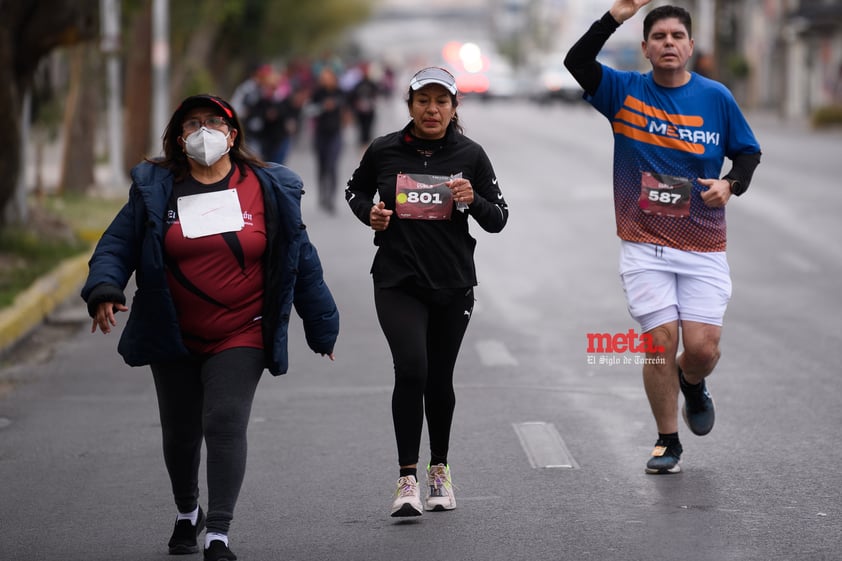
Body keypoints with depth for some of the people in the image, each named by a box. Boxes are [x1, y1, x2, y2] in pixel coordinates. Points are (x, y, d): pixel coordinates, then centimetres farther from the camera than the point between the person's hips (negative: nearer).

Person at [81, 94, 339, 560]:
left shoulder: (269, 189, 0)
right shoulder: (155, 190, 1)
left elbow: (300, 258, 6)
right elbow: (117, 244, 1)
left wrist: (321, 325, 11)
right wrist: (104, 289, -20)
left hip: (240, 337, -2)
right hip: (173, 338, 2)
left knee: (225, 423, -17)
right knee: (180, 432, 13)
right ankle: (187, 514, 40)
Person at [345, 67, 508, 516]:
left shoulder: (470, 155, -1)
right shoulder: (384, 151, -2)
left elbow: (499, 220, 3)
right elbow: (355, 191, 17)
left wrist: (474, 201, -18)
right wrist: (370, 214, -4)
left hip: (453, 283, 1)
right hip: (397, 282, -1)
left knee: (439, 379, 11)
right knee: (411, 369, -18)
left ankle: (440, 469, 33)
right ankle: (407, 479, -12)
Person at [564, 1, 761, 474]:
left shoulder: (717, 98, 3)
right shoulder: (624, 91, 0)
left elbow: (749, 152, 13)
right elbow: (577, 62, -16)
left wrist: (730, 185, -8)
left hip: (704, 247, 1)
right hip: (645, 246, -1)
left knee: (703, 347, -7)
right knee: (661, 341, -7)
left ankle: (692, 385, 30)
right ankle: (668, 443, 11)